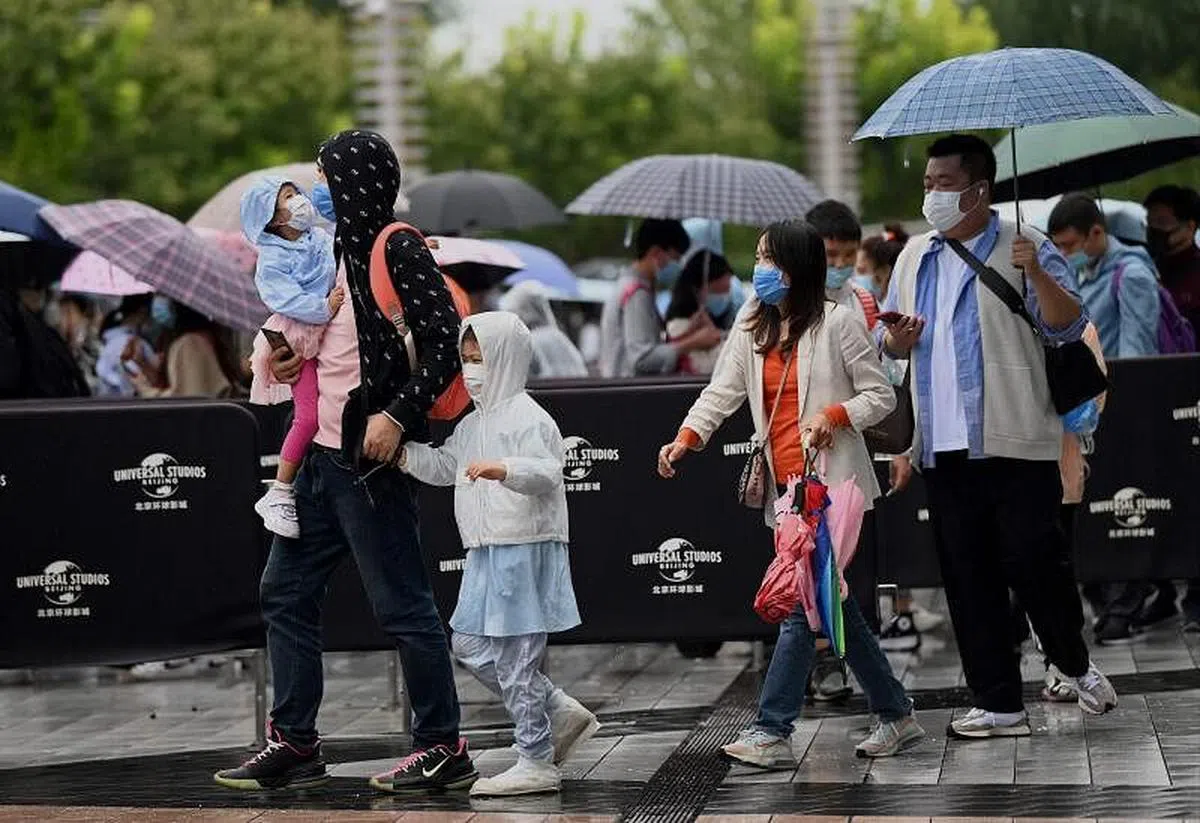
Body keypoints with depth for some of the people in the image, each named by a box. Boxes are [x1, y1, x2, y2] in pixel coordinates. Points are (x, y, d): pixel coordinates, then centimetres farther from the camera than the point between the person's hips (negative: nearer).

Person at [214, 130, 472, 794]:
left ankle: (443, 748, 4)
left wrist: (397, 415, -24)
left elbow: (445, 342, -19)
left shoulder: (399, 252, -12)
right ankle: (294, 744, 17)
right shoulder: (340, 251, 15)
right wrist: (291, 361, 9)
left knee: (401, 604, -4)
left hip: (372, 457, -10)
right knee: (285, 591, 11)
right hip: (323, 453, 10)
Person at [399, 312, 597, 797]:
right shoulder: (474, 424, 17)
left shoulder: (527, 418, -12)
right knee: (471, 644, 12)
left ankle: (537, 763, 0)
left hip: (524, 549, -10)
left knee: (516, 656, -7)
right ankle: (561, 713, 20)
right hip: (486, 551, 10)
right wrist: (403, 452, 10)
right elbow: (443, 466, 25)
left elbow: (546, 473, -25)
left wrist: (503, 469, -42)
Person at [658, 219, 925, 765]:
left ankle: (772, 731, -12)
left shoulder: (837, 323, -4)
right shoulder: (752, 326, 13)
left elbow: (881, 395, -2)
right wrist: (685, 439, -11)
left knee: (800, 605, -12)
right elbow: (722, 393, 4)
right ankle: (895, 715, 20)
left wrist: (833, 415, -18)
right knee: (832, 605, 10)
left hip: (829, 487, -7)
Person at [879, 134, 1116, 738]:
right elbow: (891, 339, 23)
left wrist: (1036, 275, -26)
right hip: (944, 448, 6)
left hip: (1016, 441, -5)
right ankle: (998, 704, 12)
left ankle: (1075, 664, 19)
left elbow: (1068, 326, -10)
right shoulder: (915, 257, 16)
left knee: (1033, 561, -8)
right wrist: (897, 340, 0)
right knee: (967, 576, 6)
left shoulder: (1024, 249, -2)